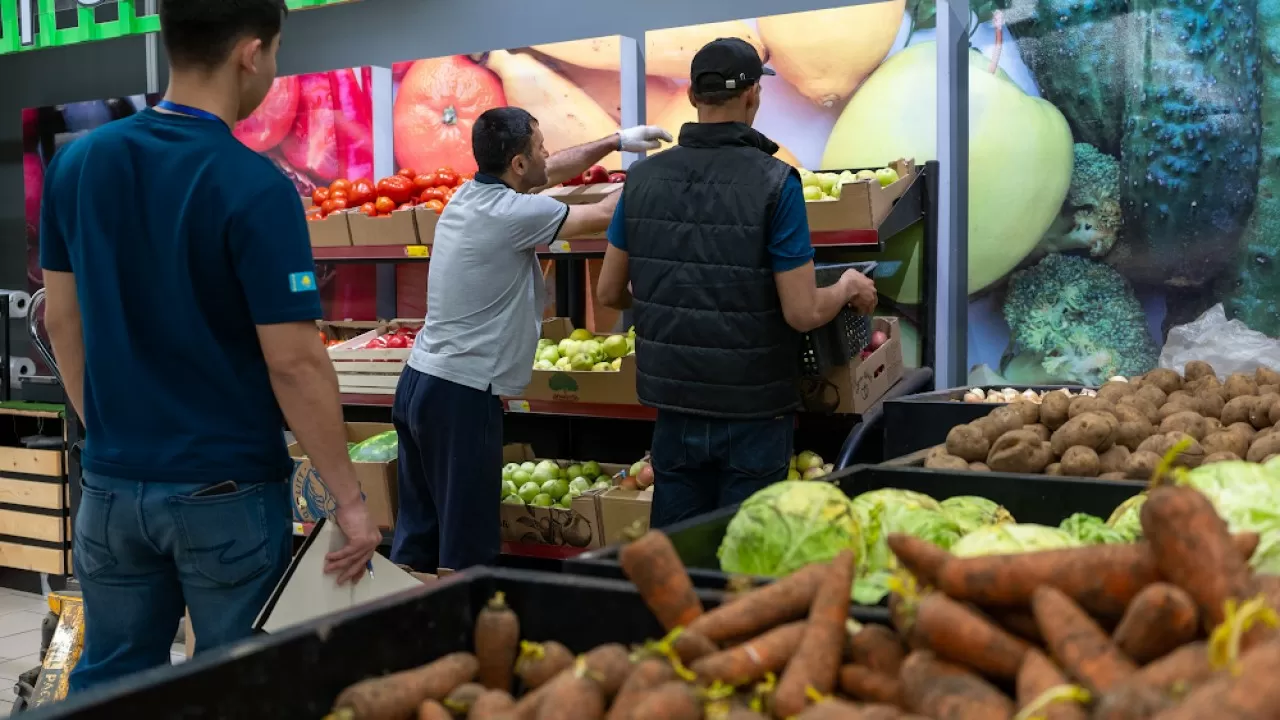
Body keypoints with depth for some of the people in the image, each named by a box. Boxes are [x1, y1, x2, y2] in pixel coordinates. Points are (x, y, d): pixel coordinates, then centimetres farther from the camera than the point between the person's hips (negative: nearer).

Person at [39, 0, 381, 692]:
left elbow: (62, 319, 8)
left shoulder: (77, 162, 0)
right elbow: (293, 361, -19)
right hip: (227, 491, -5)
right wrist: (348, 498, -11)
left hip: (113, 484, 5)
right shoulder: (255, 188, -18)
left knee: (109, 682, 17)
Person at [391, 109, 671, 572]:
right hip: (461, 395, -9)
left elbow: (552, 171, 22)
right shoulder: (513, 215, -17)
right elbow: (605, 215, -6)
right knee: (467, 548, -1)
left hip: (420, 381, 9)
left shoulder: (470, 193, 8)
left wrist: (615, 142, 26)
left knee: (417, 533, 14)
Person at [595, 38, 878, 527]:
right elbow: (803, 313, -16)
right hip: (752, 409, -4)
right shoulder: (775, 183, -14)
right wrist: (849, 289, 5)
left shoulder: (644, 178, -1)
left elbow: (609, 292, 8)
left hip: (674, 401, 4)